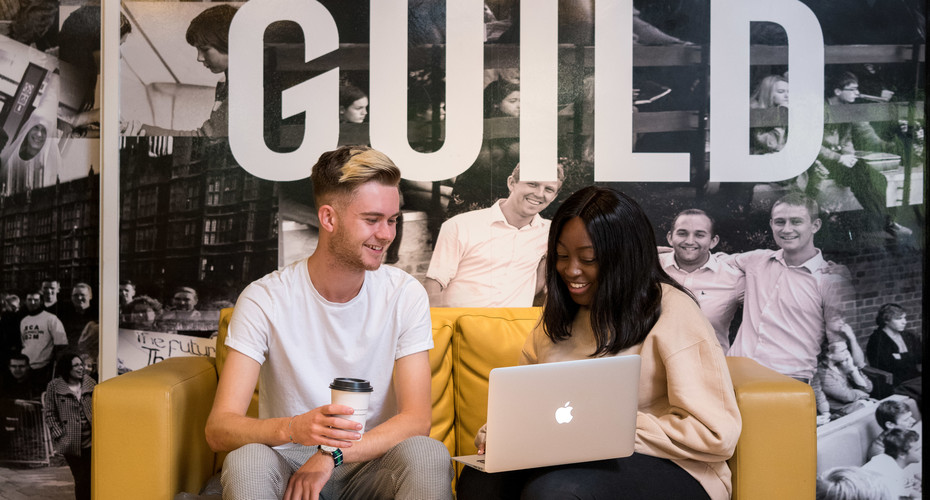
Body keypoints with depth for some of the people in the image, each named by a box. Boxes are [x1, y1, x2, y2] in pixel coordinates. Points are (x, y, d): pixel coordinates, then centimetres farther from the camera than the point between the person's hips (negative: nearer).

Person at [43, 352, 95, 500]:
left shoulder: (90, 383, 6)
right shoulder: (54, 386, -1)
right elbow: (50, 414, 2)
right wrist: (59, 435, -6)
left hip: (91, 439, 2)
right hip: (71, 442, -2)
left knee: (91, 478, 0)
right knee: (81, 479, 2)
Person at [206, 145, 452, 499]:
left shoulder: (406, 295, -5)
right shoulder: (264, 300, -10)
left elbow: (416, 419, -10)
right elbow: (218, 428, -16)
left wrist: (331, 453, -25)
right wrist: (291, 429, -37)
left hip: (372, 464, 1)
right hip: (291, 464, -1)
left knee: (428, 454, -29)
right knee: (246, 461, -32)